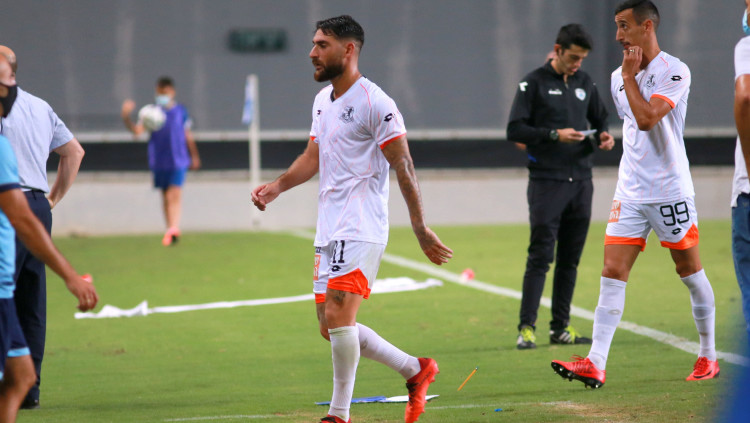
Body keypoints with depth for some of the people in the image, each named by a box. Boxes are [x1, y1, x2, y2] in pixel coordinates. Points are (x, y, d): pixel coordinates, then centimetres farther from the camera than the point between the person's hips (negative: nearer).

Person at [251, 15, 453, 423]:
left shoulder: (374, 103, -11)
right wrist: (277, 185, 4)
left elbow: (403, 167, -11)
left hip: (360, 229, -9)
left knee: (338, 316, -18)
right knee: (331, 325, 7)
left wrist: (421, 228, -13)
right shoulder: (322, 100, 15)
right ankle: (415, 370, 21)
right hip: (328, 232, 9)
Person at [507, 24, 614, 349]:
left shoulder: (584, 83, 13)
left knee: (570, 258, 7)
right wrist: (554, 135, -18)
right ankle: (526, 328, -8)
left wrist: (604, 136, 2)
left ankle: (561, 327, 12)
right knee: (540, 256, -9)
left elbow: (599, 119, 24)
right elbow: (514, 130, -8)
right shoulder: (534, 83, -4)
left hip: (581, 182, 6)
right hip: (546, 183, -5)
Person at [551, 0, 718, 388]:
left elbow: (646, 118, -24)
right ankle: (595, 364, -11)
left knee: (690, 273, 5)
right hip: (629, 192, 6)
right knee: (612, 273, -5)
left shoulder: (673, 72, -11)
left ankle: (708, 357, 19)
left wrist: (630, 75, -14)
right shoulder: (618, 77, 11)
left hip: (670, 192, -6)